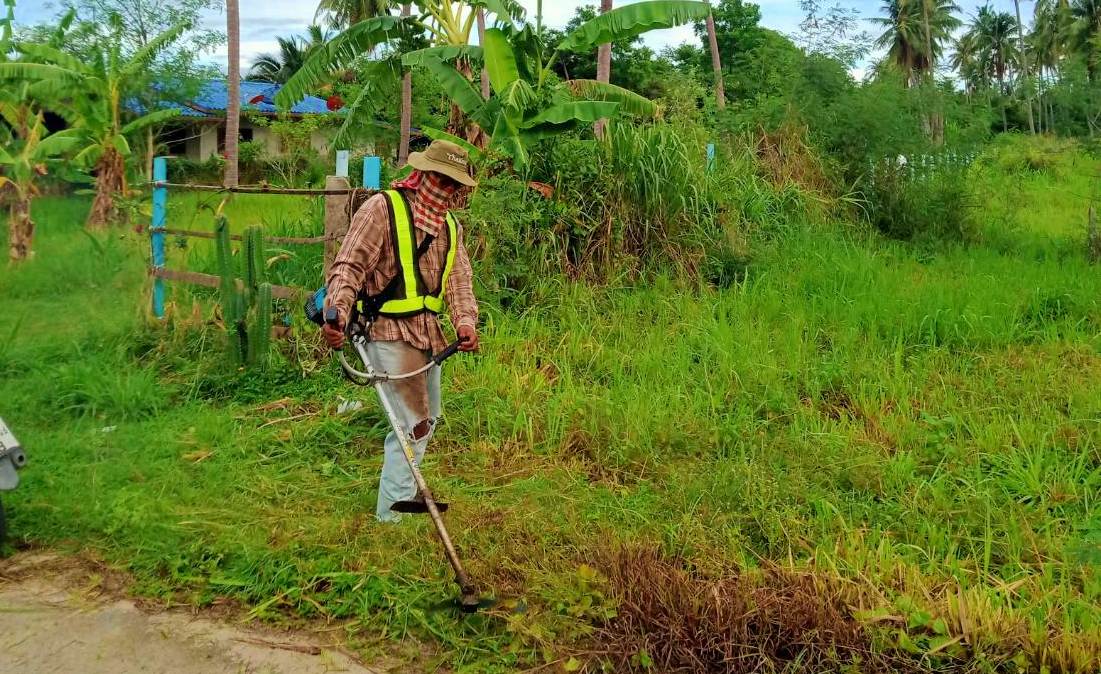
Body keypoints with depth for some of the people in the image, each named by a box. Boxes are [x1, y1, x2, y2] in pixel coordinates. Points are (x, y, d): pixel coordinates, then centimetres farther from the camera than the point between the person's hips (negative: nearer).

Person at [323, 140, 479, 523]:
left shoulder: (450, 227, 14)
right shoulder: (382, 209, -9)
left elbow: (458, 279, 5)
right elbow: (349, 266, -17)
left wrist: (465, 321, -14)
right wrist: (337, 312, -33)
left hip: (429, 333, 8)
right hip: (391, 332, -8)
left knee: (427, 419, 19)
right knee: (413, 424, -10)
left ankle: (399, 485, 39)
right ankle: (392, 512, 1)